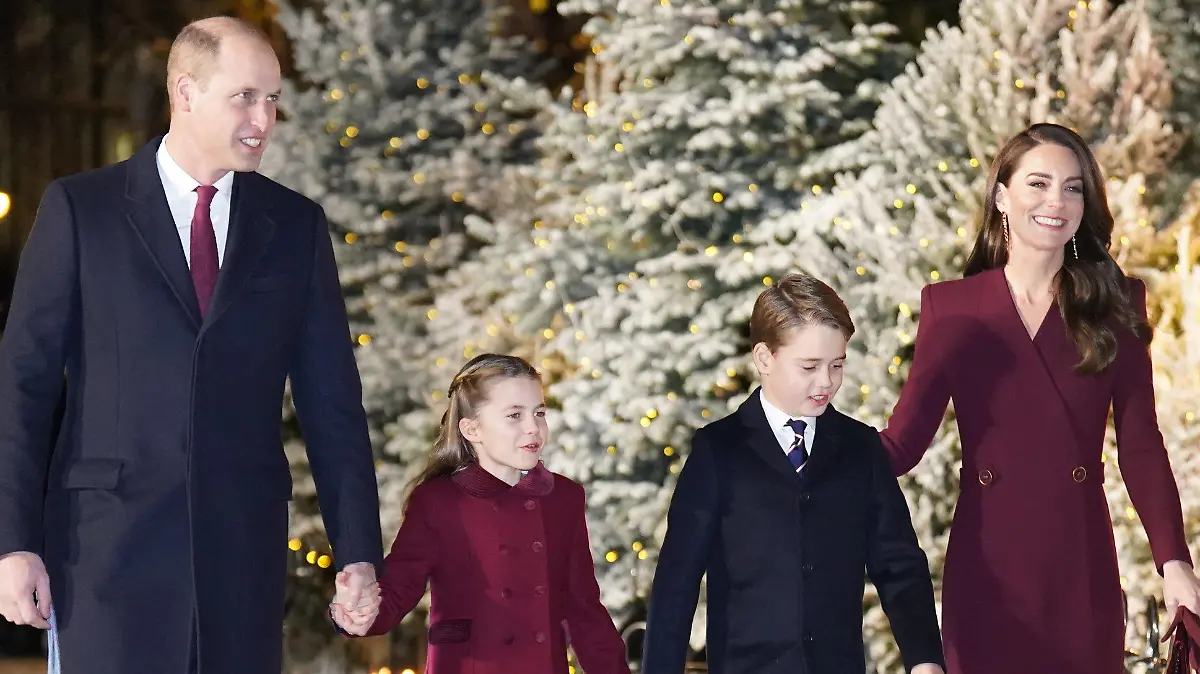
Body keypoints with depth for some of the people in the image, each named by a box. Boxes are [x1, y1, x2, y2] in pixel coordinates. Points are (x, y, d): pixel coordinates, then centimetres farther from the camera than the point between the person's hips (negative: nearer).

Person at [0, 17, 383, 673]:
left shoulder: (296, 225, 10)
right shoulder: (79, 208, 2)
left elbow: (332, 399, 10)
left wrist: (358, 552, 3)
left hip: (244, 545, 2)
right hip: (111, 540, -2)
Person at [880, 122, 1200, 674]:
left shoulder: (1114, 306, 4)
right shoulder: (952, 308, 3)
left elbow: (1141, 446, 1)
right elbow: (901, 442, -2)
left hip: (1081, 566, 0)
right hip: (986, 568, 0)